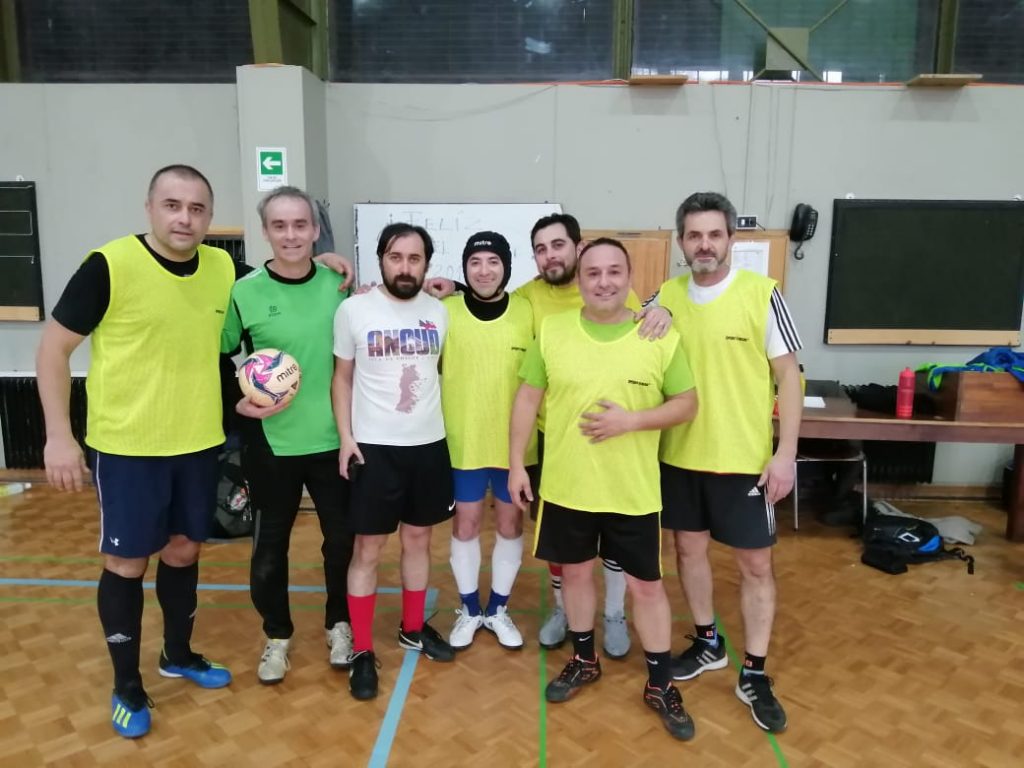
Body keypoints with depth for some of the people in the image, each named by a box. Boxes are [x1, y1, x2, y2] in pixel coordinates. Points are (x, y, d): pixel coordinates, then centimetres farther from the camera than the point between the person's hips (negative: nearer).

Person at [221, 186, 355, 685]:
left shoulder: (339, 284, -2)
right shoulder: (244, 293, -8)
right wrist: (239, 402, -11)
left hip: (334, 439, 2)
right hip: (271, 444, -1)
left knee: (342, 539, 13)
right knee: (270, 546, 11)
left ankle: (339, 623, 37)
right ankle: (277, 635, 35)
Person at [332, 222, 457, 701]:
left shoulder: (440, 312, 2)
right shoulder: (353, 310, -6)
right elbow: (342, 378, 0)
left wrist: (447, 425, 7)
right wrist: (345, 436, -7)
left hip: (429, 444, 3)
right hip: (373, 446, -3)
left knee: (419, 539, 15)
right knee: (368, 549, 4)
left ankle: (413, 629, 35)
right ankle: (362, 651, 19)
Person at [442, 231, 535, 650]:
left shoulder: (528, 312, -5)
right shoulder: (446, 311, -7)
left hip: (515, 440, 1)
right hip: (463, 440, -1)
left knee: (510, 523, 13)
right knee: (465, 524, 12)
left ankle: (499, 608, 34)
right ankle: (469, 608, 33)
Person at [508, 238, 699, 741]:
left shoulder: (661, 337, -7)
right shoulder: (551, 331, -3)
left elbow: (687, 404, -3)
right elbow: (527, 398, 3)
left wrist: (630, 421, -18)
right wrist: (516, 463, 0)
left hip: (633, 491, -1)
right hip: (565, 485, 2)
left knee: (645, 585, 9)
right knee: (575, 572, 17)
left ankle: (660, 685, 28)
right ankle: (584, 661, 40)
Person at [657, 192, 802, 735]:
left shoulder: (762, 294, -10)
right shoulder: (665, 297, 0)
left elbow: (788, 375, -8)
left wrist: (786, 452, -11)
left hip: (745, 457, -3)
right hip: (680, 454, 4)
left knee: (755, 564, 7)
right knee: (689, 548, 16)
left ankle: (754, 675, 25)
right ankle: (707, 644, 38)